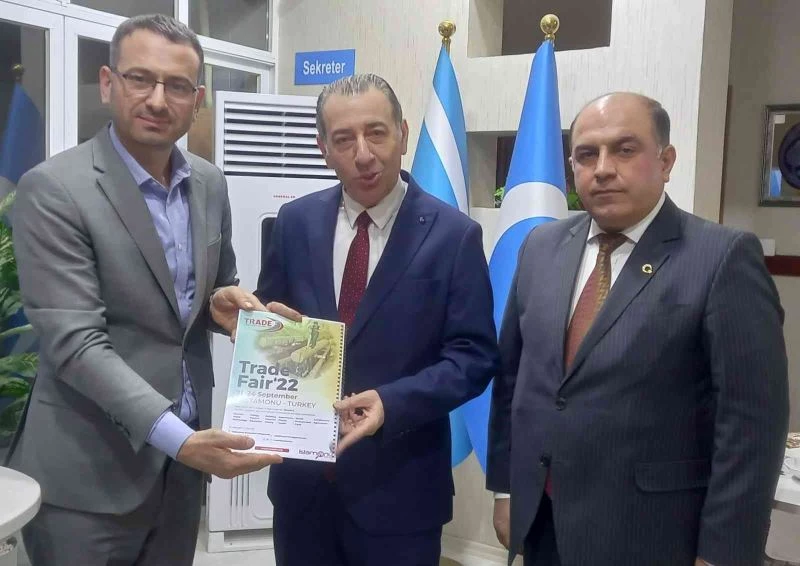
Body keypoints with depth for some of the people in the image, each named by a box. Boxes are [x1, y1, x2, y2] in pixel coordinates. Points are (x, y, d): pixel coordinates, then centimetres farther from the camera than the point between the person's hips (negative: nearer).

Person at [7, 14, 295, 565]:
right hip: (88, 472, -5)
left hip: (180, 456, 6)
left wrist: (224, 303, -9)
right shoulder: (53, 189, -14)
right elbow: (75, 342, -20)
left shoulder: (210, 183, 4)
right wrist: (178, 437, -28)